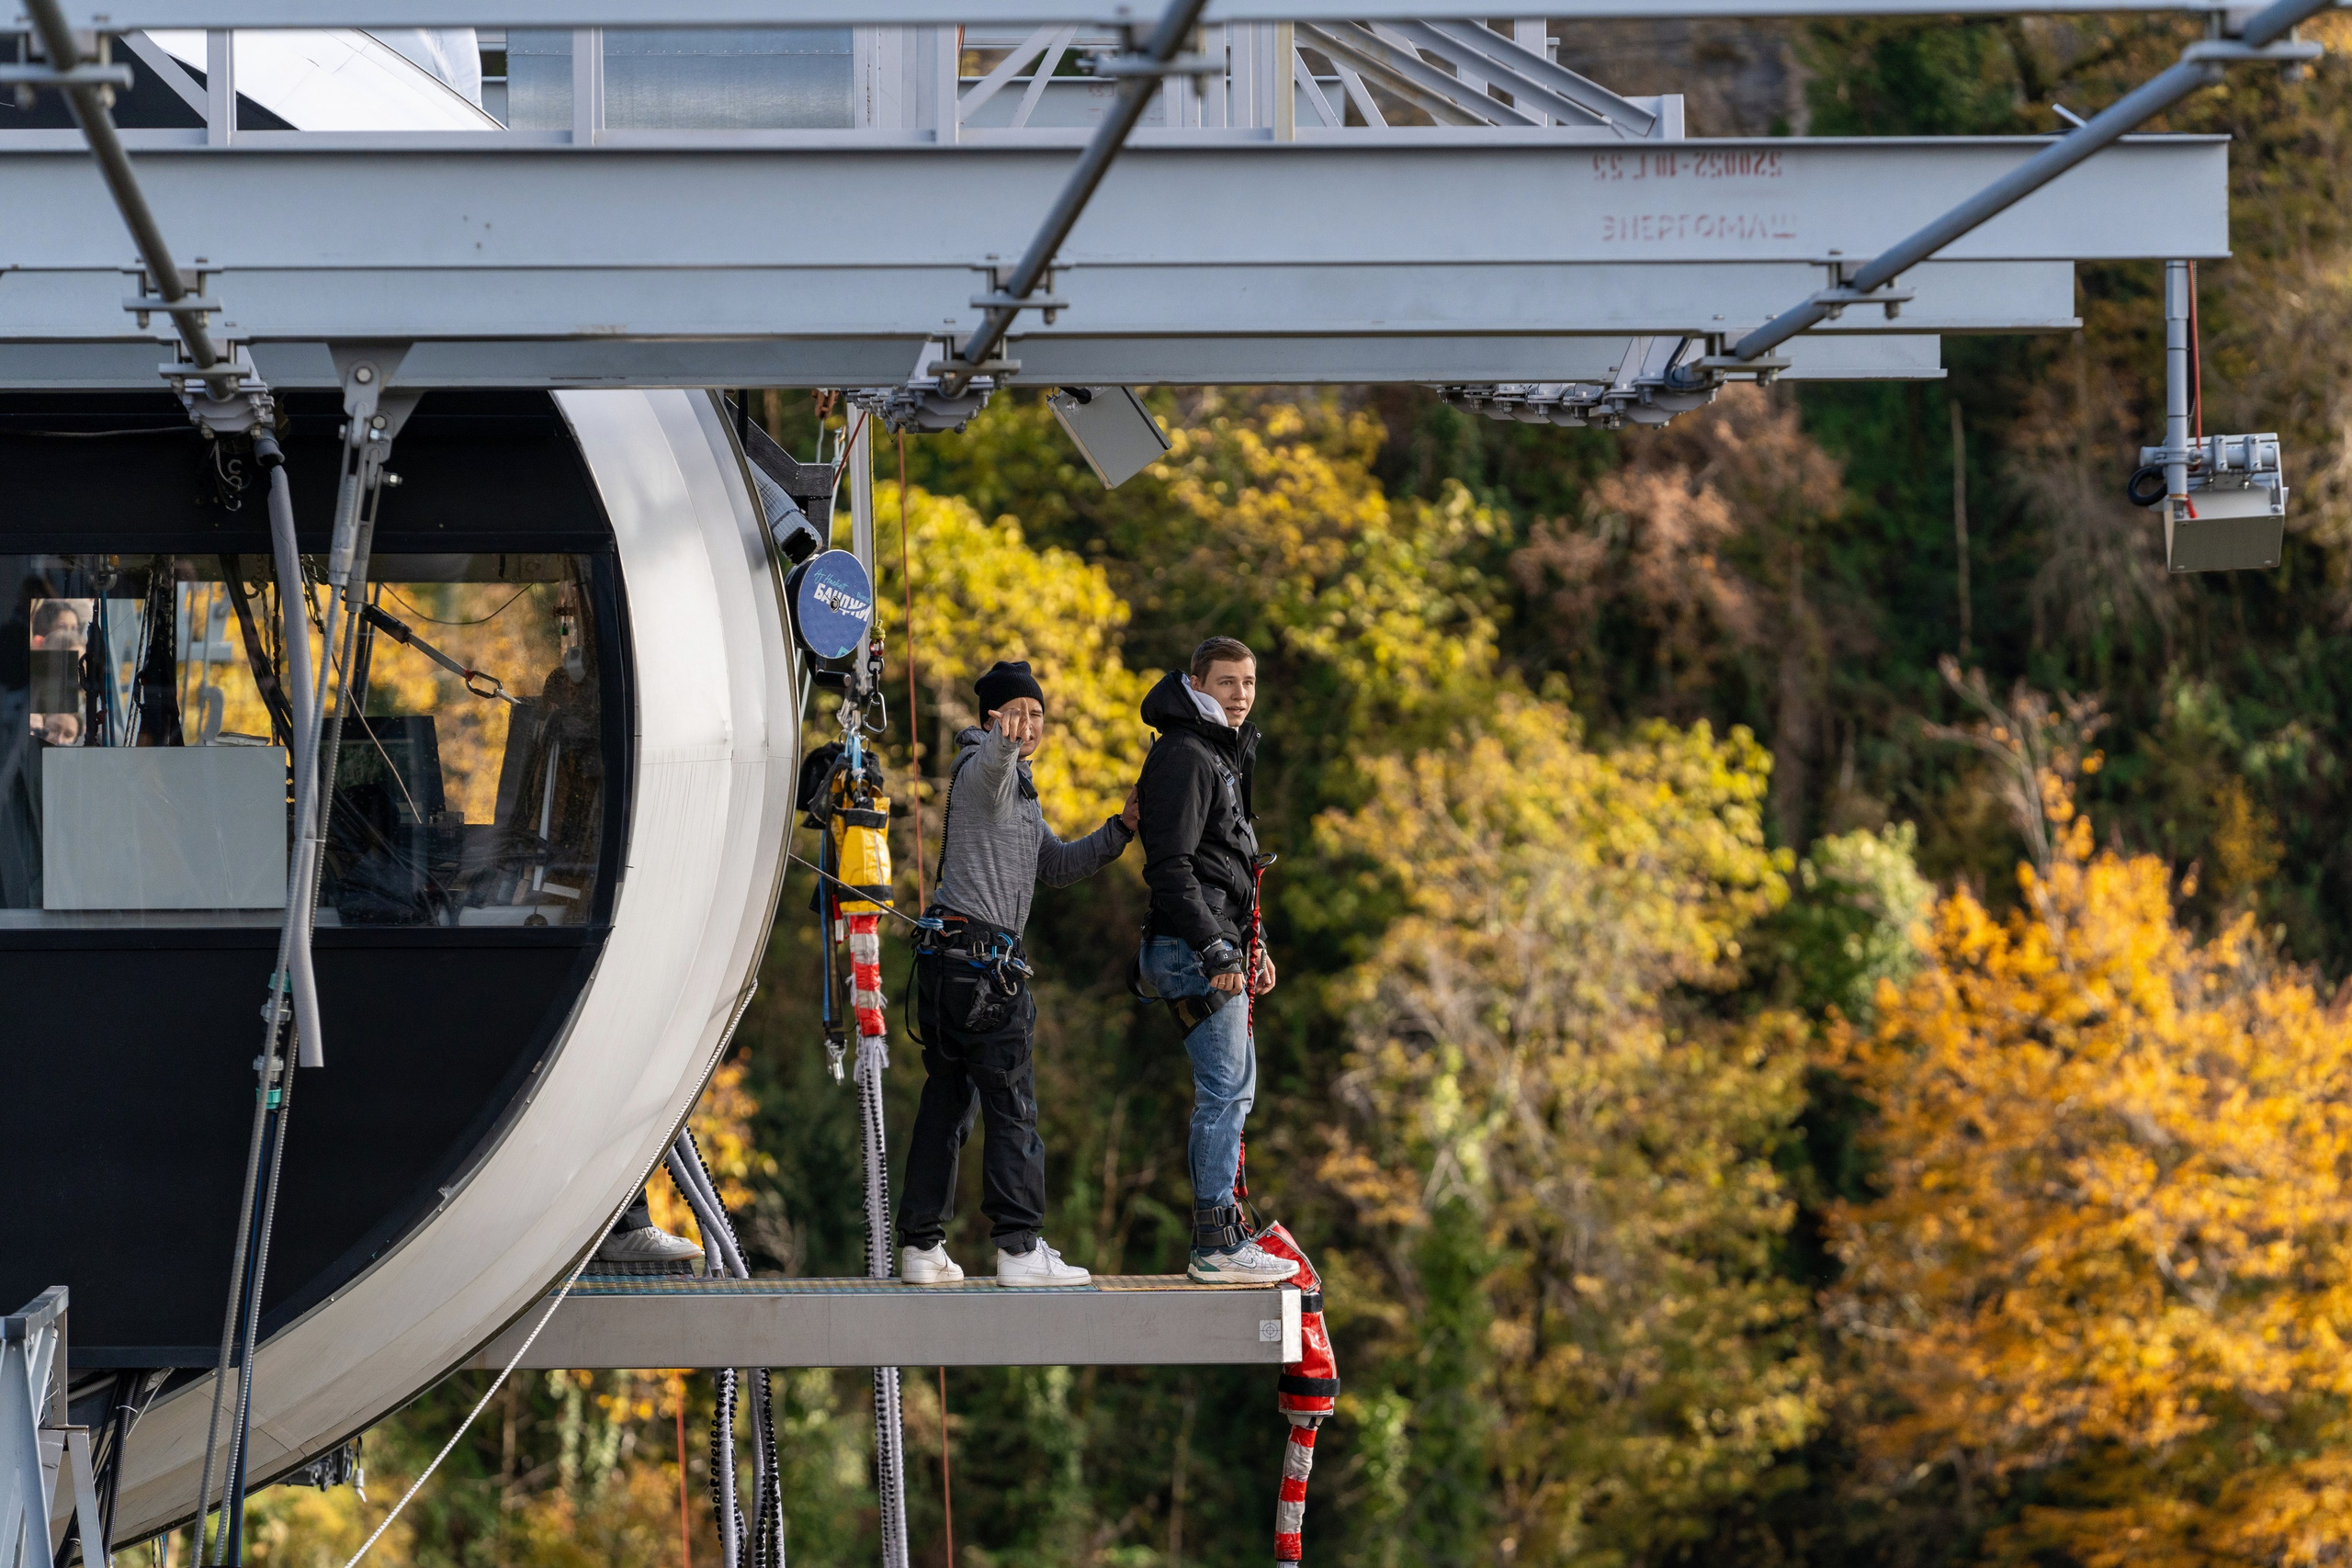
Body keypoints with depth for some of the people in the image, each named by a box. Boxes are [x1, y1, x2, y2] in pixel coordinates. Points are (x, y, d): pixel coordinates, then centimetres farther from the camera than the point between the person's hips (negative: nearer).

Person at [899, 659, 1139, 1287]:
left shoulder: (1016, 788, 25)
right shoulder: (985, 770, -5)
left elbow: (1057, 867, 28)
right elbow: (991, 755, -32)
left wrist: (1119, 829, 17)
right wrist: (1003, 740, -55)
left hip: (948, 957, 10)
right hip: (981, 956, -10)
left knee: (946, 1101, 8)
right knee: (1012, 1106, -9)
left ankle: (921, 1245, 9)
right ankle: (1020, 1247, -10)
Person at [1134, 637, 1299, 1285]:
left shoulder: (1224, 752, 20)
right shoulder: (1184, 756, -13)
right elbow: (1170, 866, -20)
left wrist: (1252, 944, 24)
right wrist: (1214, 950, -23)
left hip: (1220, 945, 11)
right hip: (1193, 947, -11)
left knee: (1235, 1086, 13)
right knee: (1224, 1090, -11)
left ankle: (1224, 1233, 18)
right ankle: (1216, 1248, -10)